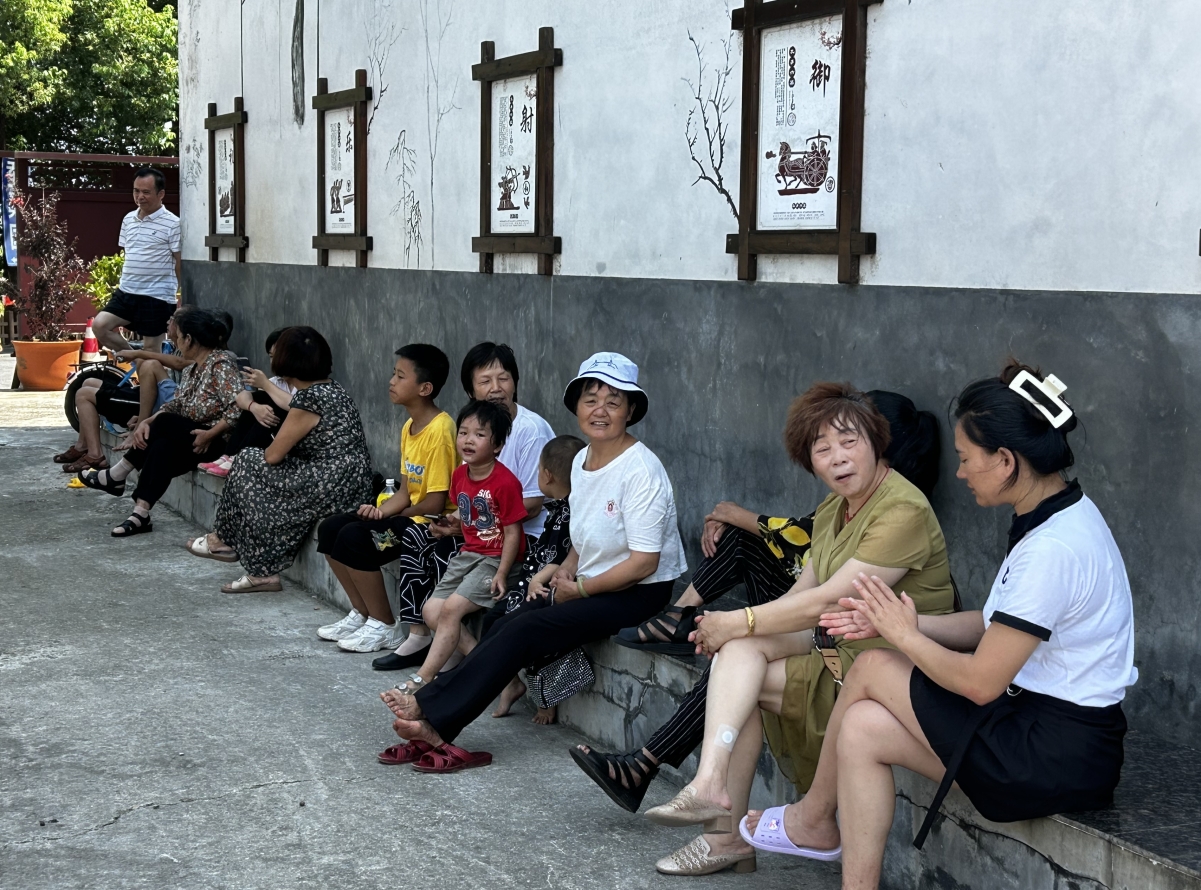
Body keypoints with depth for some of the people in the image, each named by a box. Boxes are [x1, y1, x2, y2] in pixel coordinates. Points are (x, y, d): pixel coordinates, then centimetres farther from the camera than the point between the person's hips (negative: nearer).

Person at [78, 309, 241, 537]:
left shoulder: (221, 364, -14)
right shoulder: (191, 369, 14)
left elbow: (238, 408, -24)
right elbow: (174, 406, 9)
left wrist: (209, 435, -27)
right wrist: (146, 422, -8)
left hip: (220, 439, -8)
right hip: (190, 439, 8)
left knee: (165, 424, -25)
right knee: (164, 447, -23)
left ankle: (116, 475, -12)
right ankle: (141, 513, -31)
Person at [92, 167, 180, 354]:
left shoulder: (172, 224, -10)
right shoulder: (128, 219, 10)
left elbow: (180, 262, -7)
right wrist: (124, 282, 19)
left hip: (157, 297, -6)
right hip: (126, 293, 6)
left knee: (151, 349, 1)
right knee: (100, 325, -8)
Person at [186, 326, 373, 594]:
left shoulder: (309, 398, -15)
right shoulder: (331, 389, 12)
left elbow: (273, 455, -10)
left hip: (330, 488, -9)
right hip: (350, 484, 9)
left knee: (249, 464, 6)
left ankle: (223, 539, 25)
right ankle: (263, 572, 14)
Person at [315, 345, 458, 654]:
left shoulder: (439, 431, -21)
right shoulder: (409, 427, 9)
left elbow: (436, 503, -22)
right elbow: (406, 492, 11)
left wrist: (396, 514, -6)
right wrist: (381, 511, -9)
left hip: (434, 524, -10)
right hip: (412, 515, 10)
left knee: (354, 537, -22)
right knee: (329, 530, 2)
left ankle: (384, 627, -6)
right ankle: (362, 614, 13)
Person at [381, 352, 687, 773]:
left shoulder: (640, 470, -18)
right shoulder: (581, 461, 8)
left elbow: (644, 563, -20)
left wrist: (580, 588, -13)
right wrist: (567, 569, 2)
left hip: (640, 594, -8)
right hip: (591, 585, 8)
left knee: (525, 630, -21)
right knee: (508, 625, -14)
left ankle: (432, 713, -18)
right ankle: (435, 723, -21)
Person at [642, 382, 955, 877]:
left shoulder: (904, 511, -18)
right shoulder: (833, 508, 12)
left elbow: (827, 602, -23)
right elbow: (802, 594, 7)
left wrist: (736, 624, -15)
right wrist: (731, 629, -10)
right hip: (838, 651, 8)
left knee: (739, 649, -14)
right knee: (739, 646, -13)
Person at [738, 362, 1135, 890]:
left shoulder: (1053, 549, -24)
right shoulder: (1060, 517, 8)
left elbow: (981, 682, -20)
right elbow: (993, 628, 12)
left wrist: (904, 635, -4)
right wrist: (894, 623, 3)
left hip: (1058, 756, -9)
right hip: (1039, 724, 9)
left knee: (874, 669, -5)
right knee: (862, 728, 1)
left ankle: (812, 821, 18)